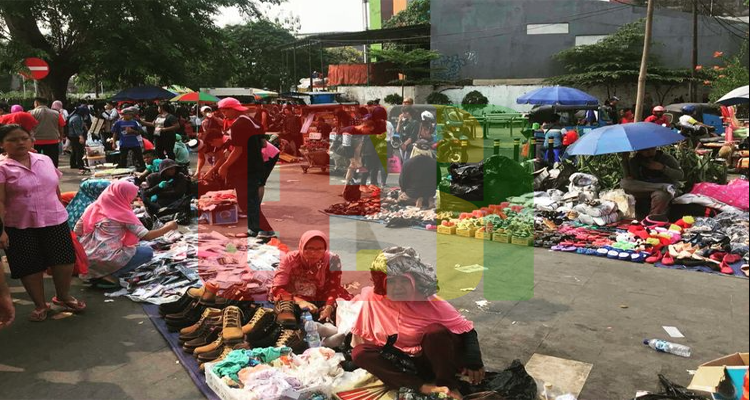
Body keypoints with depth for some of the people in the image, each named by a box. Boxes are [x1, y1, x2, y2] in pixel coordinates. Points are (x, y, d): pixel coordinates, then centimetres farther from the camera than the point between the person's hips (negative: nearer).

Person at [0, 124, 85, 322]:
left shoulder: (45, 160, 5)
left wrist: (61, 211, 19)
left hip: (55, 221, 4)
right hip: (21, 227, -3)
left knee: (64, 261, 8)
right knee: (30, 267, 7)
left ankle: (63, 296, 32)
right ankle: (40, 304, 27)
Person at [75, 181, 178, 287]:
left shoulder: (93, 207, 7)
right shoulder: (123, 214, -9)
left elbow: (77, 232, 10)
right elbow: (147, 236, -11)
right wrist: (168, 227, 2)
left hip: (85, 258, 7)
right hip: (106, 260, -7)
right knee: (147, 252, 7)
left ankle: (93, 273, 13)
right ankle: (111, 274, -3)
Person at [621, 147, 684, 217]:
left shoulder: (666, 158, -2)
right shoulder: (634, 161, 3)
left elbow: (681, 175, -6)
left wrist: (663, 168, -19)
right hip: (644, 192, 3)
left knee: (660, 195, -40)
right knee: (624, 183, -26)